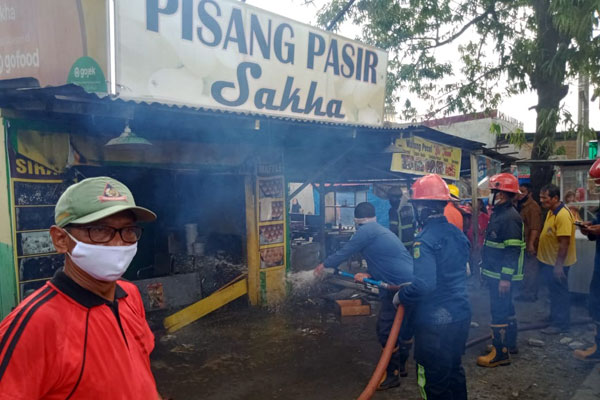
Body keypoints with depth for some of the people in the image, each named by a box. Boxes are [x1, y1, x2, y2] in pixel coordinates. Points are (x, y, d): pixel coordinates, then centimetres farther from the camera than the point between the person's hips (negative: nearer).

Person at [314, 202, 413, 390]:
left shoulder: (367, 230, -8)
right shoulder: (380, 230, 20)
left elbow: (345, 251, -1)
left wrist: (324, 265, 13)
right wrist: (368, 275, 9)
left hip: (400, 286, -10)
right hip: (411, 282, 10)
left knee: (386, 330, 2)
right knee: (404, 326, 23)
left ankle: (392, 375, 15)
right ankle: (400, 365, 39)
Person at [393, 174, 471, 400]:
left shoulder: (425, 240, -22)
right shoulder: (457, 233, 4)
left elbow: (424, 284, -33)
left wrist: (401, 297, -13)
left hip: (435, 322, -8)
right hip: (460, 315, 8)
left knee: (434, 381, 8)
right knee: (454, 371, 25)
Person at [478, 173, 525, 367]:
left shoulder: (510, 217, -20)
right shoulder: (498, 213, 13)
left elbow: (512, 250, -24)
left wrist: (505, 278, -25)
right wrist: (486, 269, 22)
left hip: (502, 276, -11)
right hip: (495, 274, 11)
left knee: (499, 311, -5)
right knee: (506, 309, 20)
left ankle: (500, 353, 3)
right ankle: (510, 344, 34)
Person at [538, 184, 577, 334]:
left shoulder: (563, 215, -24)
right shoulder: (551, 212, 7)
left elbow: (564, 242, -26)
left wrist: (559, 265, -25)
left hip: (557, 263, -9)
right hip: (548, 261, 9)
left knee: (559, 293, 4)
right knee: (554, 292, 21)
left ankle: (561, 324, 16)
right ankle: (555, 318, 35)